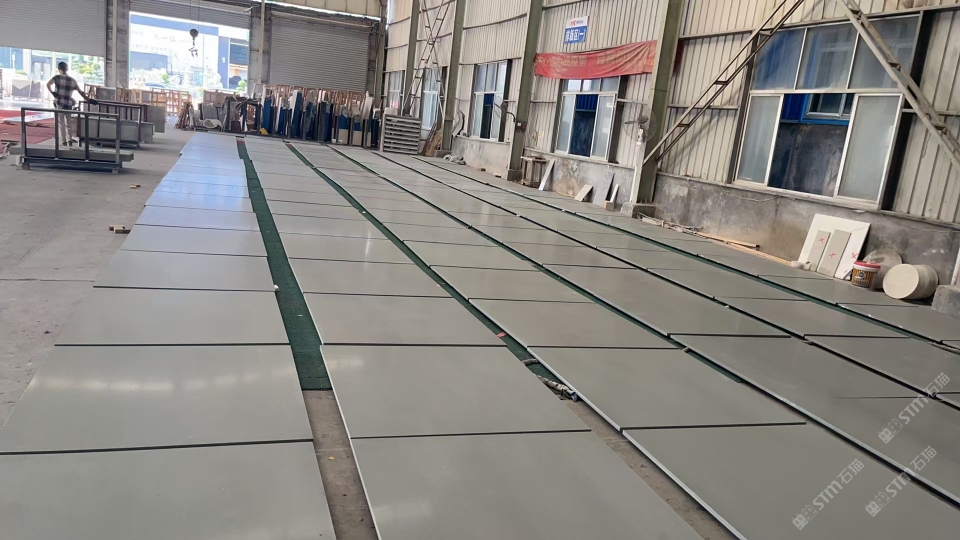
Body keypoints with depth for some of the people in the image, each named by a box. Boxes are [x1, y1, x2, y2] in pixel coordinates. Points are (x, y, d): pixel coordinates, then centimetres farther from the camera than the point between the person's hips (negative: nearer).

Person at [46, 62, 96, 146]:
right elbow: (80, 91, 9)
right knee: (68, 124, 14)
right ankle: (70, 140, 2)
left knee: (61, 123, 3)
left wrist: (52, 93, -14)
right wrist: (88, 99, 15)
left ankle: (63, 141, 1)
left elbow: (48, 84, -18)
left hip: (59, 104, -3)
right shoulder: (73, 80, 8)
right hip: (69, 104, 3)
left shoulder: (57, 77, -2)